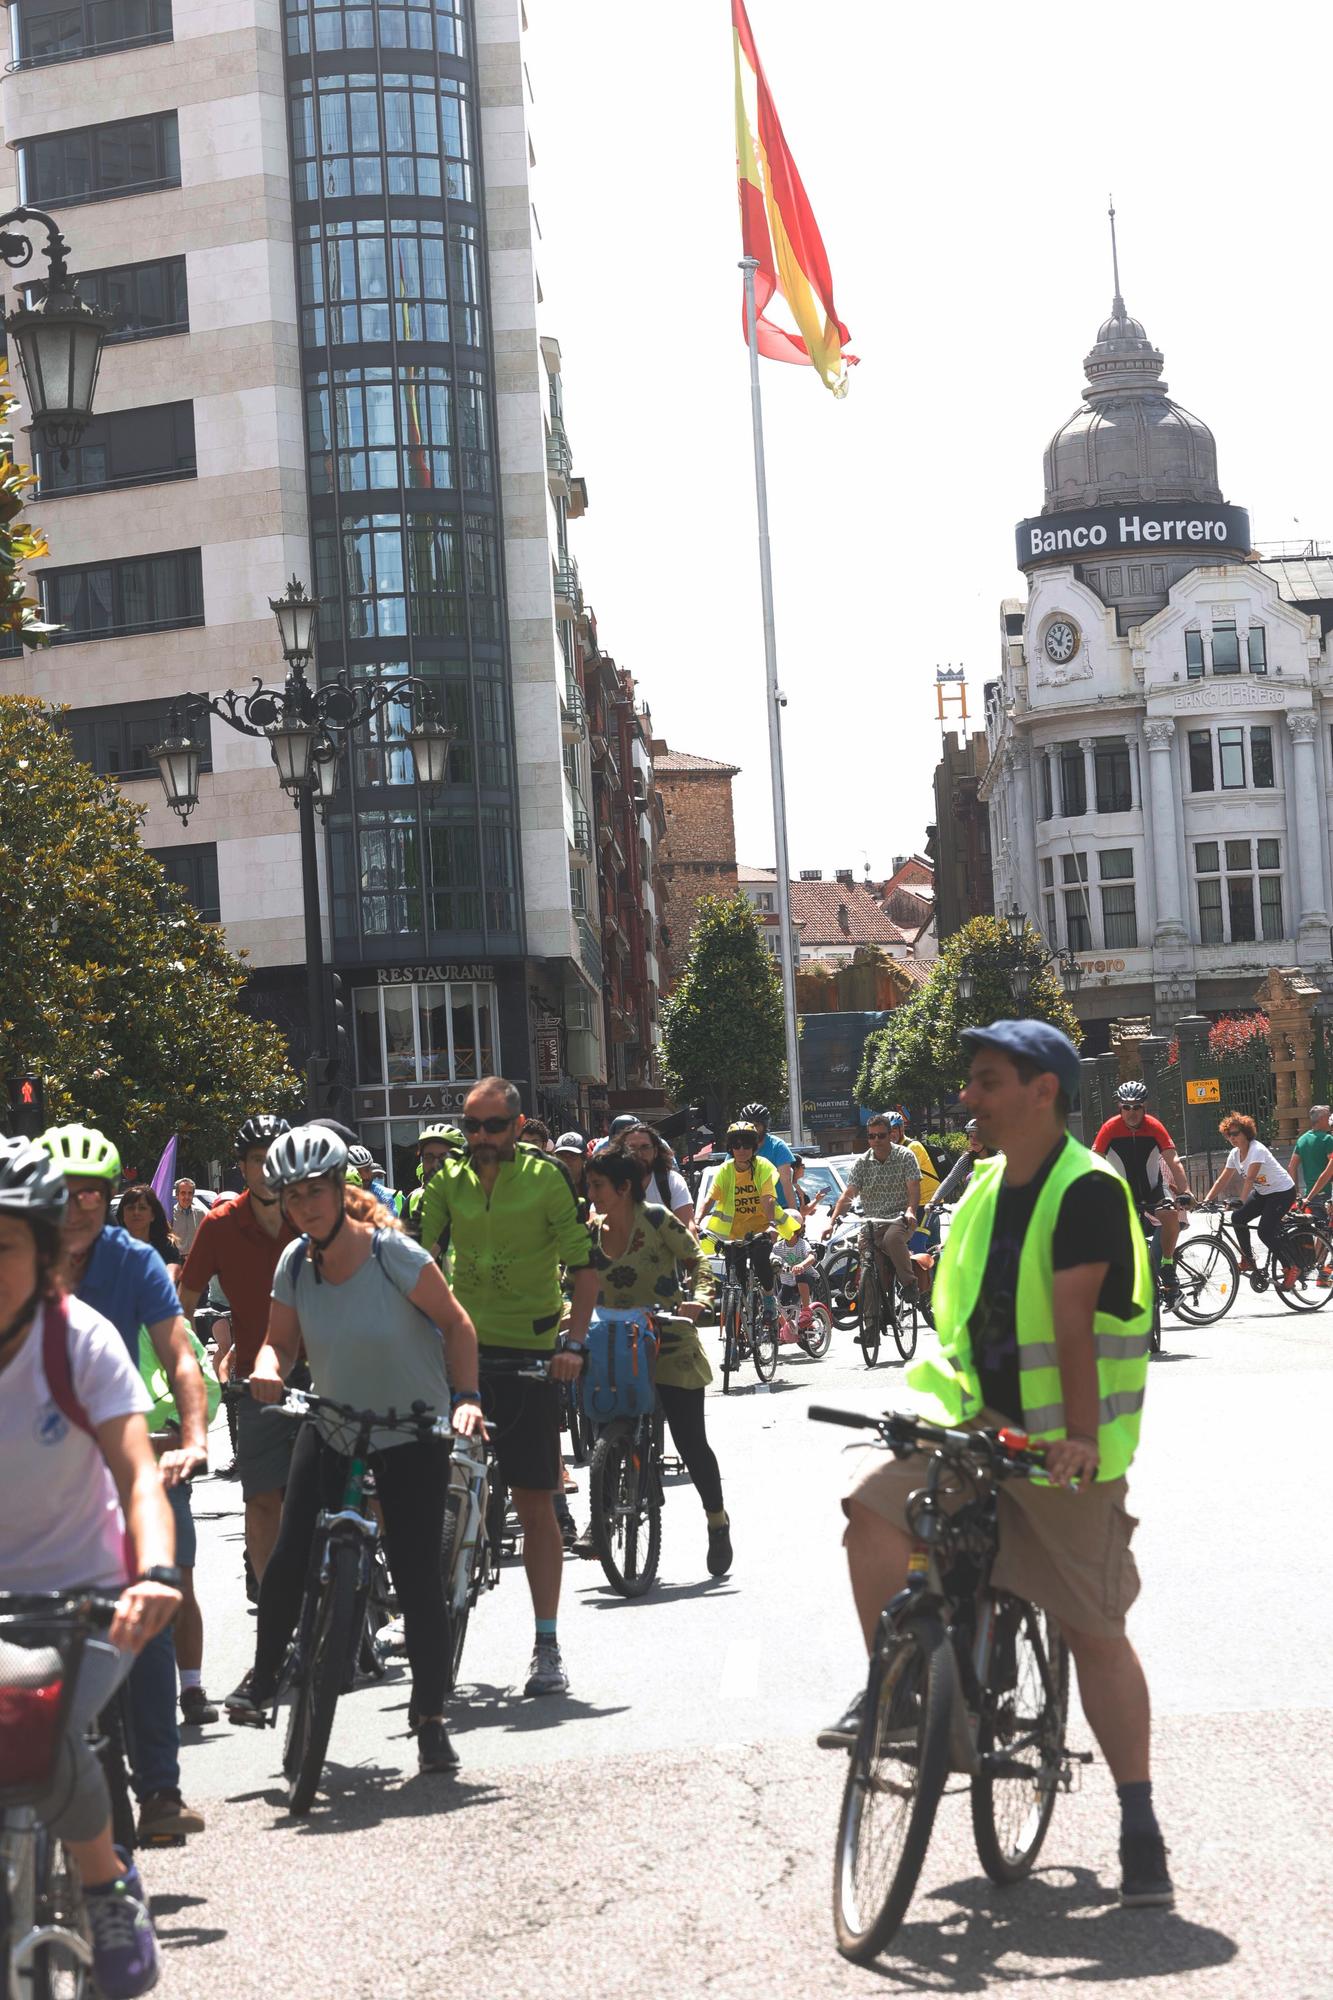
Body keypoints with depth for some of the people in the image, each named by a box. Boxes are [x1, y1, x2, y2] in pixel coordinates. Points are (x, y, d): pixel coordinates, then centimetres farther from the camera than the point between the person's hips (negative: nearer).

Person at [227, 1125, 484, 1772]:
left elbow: (455, 1323, -12)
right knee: (287, 1561, -4)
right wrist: (267, 1369, -20)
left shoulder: (393, 1252, -20)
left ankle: (430, 1718, 7)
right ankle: (263, 1676, 22)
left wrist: (466, 1397, -22)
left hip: (412, 1436, -4)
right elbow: (282, 1341, 3)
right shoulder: (295, 1262, -7)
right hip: (331, 1432, 4)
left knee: (418, 1577, -6)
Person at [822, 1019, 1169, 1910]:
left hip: (1066, 1444, -6)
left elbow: (1072, 1319, -24)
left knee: (1096, 1631, -2)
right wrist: (933, 1396, 14)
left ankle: (1140, 1825, 7)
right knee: (875, 1504, -18)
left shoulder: (1089, 1189, -14)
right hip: (974, 1418, 6)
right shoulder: (986, 1184, 9)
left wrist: (1079, 1436, -29)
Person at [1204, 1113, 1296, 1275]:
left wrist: (1241, 1201, -37)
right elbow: (1222, 1180, 1)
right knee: (1237, 1218, -7)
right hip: (1262, 1193, 8)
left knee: (1266, 1232, -18)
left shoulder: (1256, 1150, -24)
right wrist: (1206, 1200, -8)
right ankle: (1248, 1260, 7)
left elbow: (1250, 1178, -32)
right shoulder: (1235, 1154, 0)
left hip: (1283, 1192, -8)